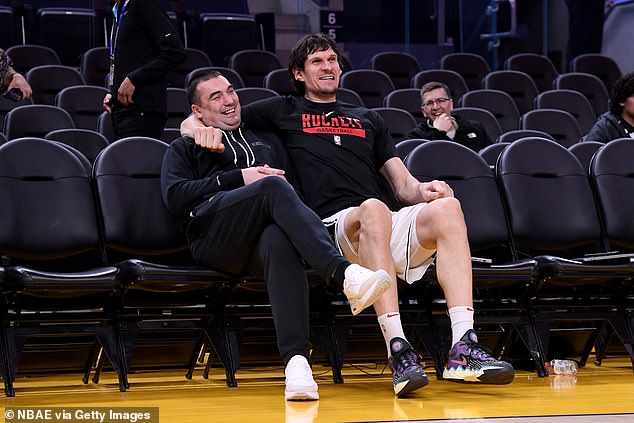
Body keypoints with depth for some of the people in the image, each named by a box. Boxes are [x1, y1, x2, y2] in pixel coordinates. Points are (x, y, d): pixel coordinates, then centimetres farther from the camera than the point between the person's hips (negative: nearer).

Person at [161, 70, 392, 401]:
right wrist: (239, 178, 1)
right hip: (213, 234, -2)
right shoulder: (185, 148, 28)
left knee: (280, 241, -40)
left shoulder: (266, 142, 39)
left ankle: (296, 360, -57)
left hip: (259, 242, 2)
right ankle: (343, 273, -55)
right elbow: (175, 196, 8)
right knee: (273, 187, -35)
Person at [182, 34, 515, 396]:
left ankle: (464, 348, -42)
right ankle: (398, 351, -50)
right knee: (373, 210, -39)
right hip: (333, 226, -4)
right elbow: (192, 122, 24)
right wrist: (202, 129, -1)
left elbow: (404, 185, 27)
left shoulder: (368, 119, 34)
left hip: (389, 229, 4)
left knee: (446, 207, -28)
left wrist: (424, 190, 2)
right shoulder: (285, 112, 25)